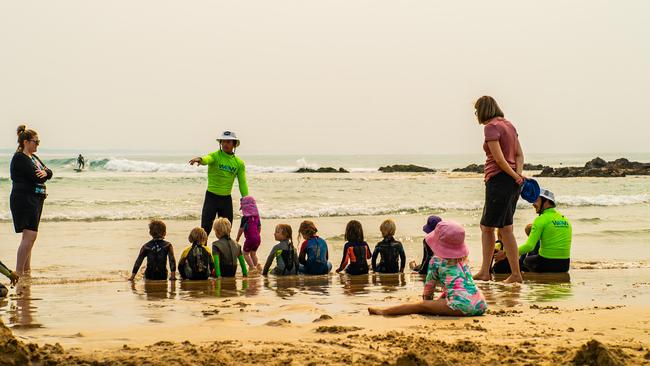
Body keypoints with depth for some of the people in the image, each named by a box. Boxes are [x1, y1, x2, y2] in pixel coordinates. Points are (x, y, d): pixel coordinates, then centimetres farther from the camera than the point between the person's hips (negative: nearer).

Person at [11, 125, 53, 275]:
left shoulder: (33, 157, 19)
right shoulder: (19, 158, -12)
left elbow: (49, 172, 11)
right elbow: (36, 177, -19)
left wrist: (44, 173, -12)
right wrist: (43, 174, 2)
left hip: (35, 200, 10)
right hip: (24, 199, -10)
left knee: (30, 236, 13)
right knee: (30, 236, -15)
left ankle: (26, 270, 20)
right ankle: (18, 272, -15)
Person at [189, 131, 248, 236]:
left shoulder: (239, 163, 4)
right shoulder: (215, 156, -7)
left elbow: (242, 183, 4)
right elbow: (207, 159, -30)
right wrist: (200, 159, -54)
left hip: (227, 199, 4)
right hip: (211, 197, -4)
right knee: (205, 228, -9)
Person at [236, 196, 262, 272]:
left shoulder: (245, 217, -13)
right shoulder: (256, 216, 7)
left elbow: (241, 229, -9)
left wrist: (237, 238, 2)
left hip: (250, 238, -7)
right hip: (258, 237, 7)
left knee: (246, 253, 7)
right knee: (253, 253, 22)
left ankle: (252, 267, -5)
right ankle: (257, 265, 10)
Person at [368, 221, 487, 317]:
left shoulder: (436, 261, 5)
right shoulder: (463, 260, 23)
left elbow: (429, 285, 12)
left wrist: (427, 298, 29)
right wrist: (441, 297, 41)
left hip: (461, 305, -7)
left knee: (421, 305, -2)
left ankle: (384, 311, -3)